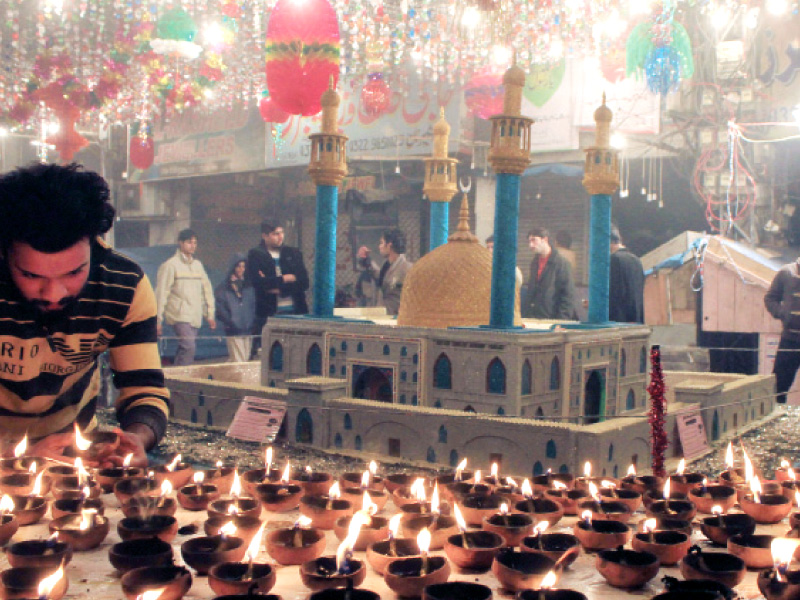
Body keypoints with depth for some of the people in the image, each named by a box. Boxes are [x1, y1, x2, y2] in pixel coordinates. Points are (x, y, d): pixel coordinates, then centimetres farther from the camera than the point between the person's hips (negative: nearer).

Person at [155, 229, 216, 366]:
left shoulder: (198, 265, 16)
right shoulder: (170, 265, -1)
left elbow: (207, 289, 21)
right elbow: (161, 292, -2)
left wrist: (210, 314, 15)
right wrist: (158, 320, -5)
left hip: (196, 317, 6)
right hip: (180, 315, -6)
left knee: (184, 349, 5)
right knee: (188, 347, -19)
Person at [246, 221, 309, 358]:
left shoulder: (294, 254, 13)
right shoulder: (255, 255, 6)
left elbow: (304, 282, 3)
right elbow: (256, 281, -10)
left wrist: (279, 289, -8)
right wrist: (285, 279, -5)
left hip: (295, 311, 2)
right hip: (267, 312, -2)